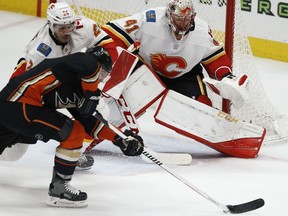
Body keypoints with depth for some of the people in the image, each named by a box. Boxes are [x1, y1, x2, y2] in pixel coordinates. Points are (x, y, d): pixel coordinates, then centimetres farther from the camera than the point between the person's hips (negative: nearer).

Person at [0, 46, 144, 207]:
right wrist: (92, 95, -13)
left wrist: (120, 140, 22)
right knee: (74, 133, -5)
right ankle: (58, 188, 2)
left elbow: (86, 120, 25)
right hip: (20, 105, -10)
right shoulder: (85, 60, -4)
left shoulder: (79, 85, 22)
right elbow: (90, 66, -30)